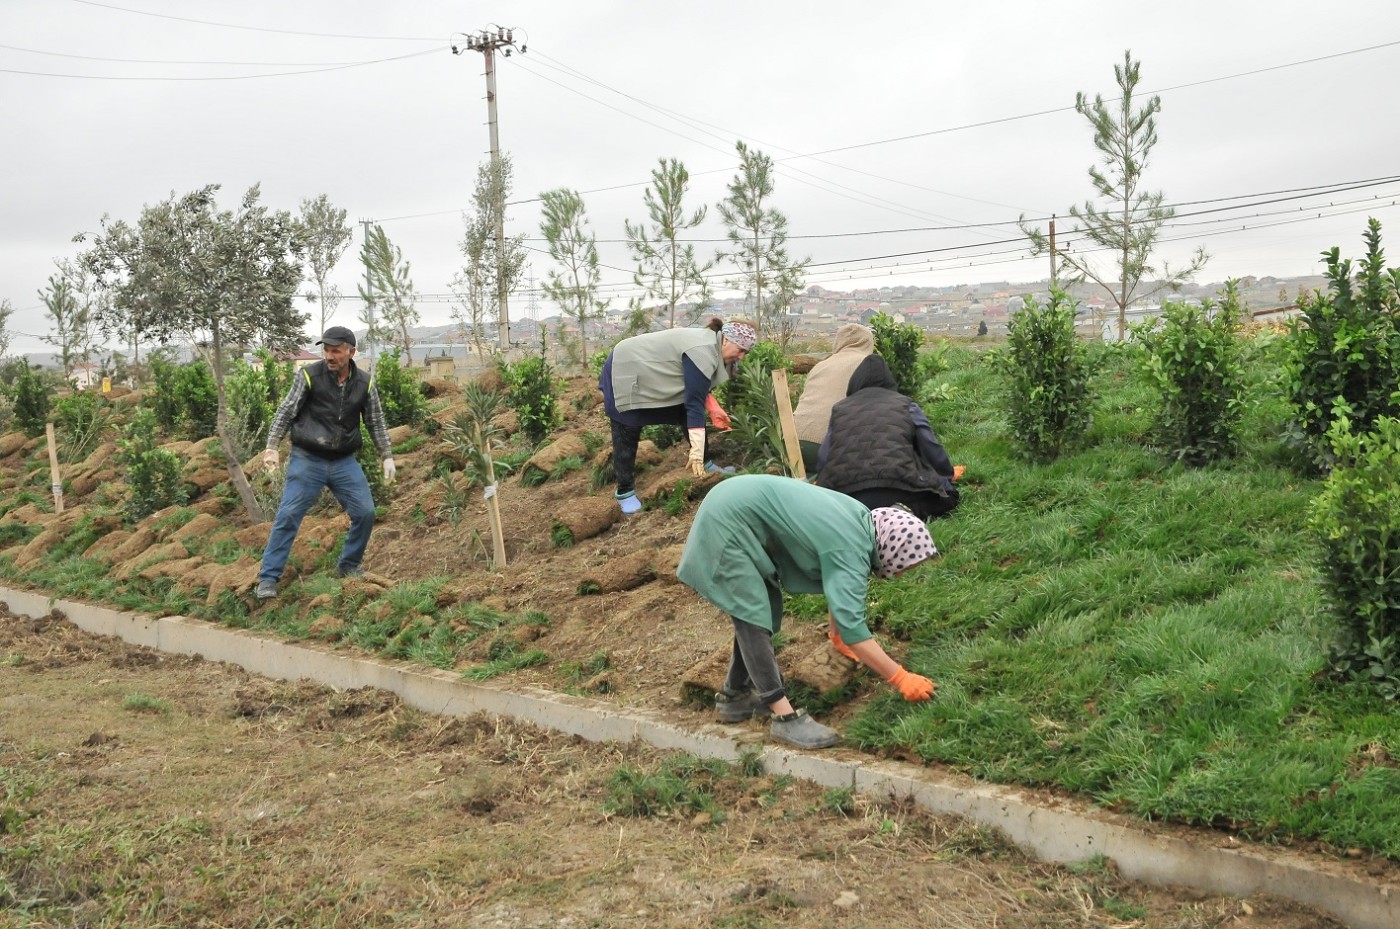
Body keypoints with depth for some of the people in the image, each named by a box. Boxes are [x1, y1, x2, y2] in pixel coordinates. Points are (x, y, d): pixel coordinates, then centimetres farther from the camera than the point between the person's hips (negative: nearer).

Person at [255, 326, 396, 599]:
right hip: (307, 460, -3)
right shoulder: (309, 376, -9)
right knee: (288, 516, -8)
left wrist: (387, 456, 6)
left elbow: (376, 422, 10)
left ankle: (349, 565, 21)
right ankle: (268, 578, -1)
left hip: (344, 462, 4)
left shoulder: (364, 383, 1)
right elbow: (285, 412, -8)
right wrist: (272, 447, -17)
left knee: (365, 512, 0)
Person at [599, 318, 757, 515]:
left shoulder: (710, 343, 0)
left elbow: (696, 390, 13)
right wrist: (696, 450, -31)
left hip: (651, 374, 10)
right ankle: (625, 491, 6)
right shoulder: (703, 353, -29)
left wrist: (714, 408, -1)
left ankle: (706, 464, 15)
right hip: (625, 372, -10)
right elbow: (695, 402, -31)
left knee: (686, 415, 6)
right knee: (627, 437, -3)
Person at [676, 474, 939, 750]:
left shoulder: (863, 521, 5)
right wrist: (901, 678, -24)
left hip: (735, 503, 10)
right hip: (728, 521, -10)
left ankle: (734, 696, 25)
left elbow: (838, 584, 22)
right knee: (753, 618, -12)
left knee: (768, 609, 15)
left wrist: (837, 635, 28)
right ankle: (786, 718, -11)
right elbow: (851, 625, -28)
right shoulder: (851, 549, -23)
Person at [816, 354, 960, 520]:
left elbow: (822, 460, 15)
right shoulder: (905, 405, 17)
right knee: (947, 495, 24)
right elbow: (931, 448, 16)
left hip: (846, 494, 1)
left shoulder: (839, 409, 20)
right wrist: (949, 474, 36)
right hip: (897, 488, 0)